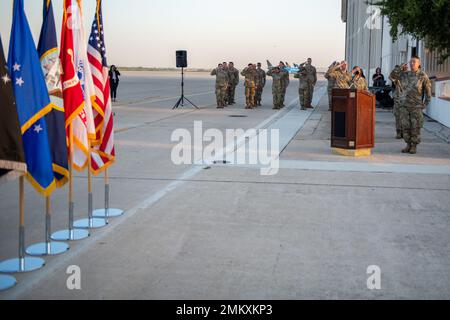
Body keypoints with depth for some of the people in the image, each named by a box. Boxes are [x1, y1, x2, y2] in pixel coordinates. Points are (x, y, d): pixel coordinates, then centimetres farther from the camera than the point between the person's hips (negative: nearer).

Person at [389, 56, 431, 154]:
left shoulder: (423, 75, -5)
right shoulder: (405, 74, 6)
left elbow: (427, 90, 2)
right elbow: (392, 75, 11)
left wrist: (426, 103, 0)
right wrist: (401, 67, 0)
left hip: (416, 106, -4)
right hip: (404, 105, 4)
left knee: (415, 127, -1)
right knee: (405, 126, 4)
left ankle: (414, 146, 9)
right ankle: (408, 145, 16)